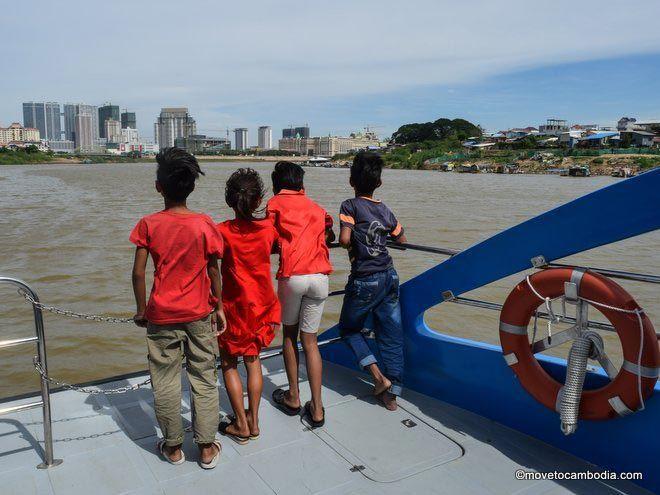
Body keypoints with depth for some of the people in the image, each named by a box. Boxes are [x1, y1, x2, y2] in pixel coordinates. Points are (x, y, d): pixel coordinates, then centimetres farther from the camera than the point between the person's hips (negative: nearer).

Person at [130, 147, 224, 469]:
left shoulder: (148, 224, -8)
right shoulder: (205, 224, -8)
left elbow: (138, 273, -8)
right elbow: (213, 271, -3)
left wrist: (141, 310, 5)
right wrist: (219, 307, 9)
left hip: (162, 316, 0)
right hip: (199, 315, 1)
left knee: (165, 382, 14)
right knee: (204, 379, 12)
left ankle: (173, 447, 28)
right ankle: (207, 448, 22)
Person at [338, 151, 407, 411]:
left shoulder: (350, 206, -8)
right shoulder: (385, 210, 8)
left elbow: (344, 239, -21)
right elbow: (402, 241, 16)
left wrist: (346, 243, 0)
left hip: (364, 280, -5)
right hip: (390, 276, 5)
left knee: (349, 328, 16)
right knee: (391, 334, 10)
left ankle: (378, 376, 3)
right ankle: (391, 394, 14)